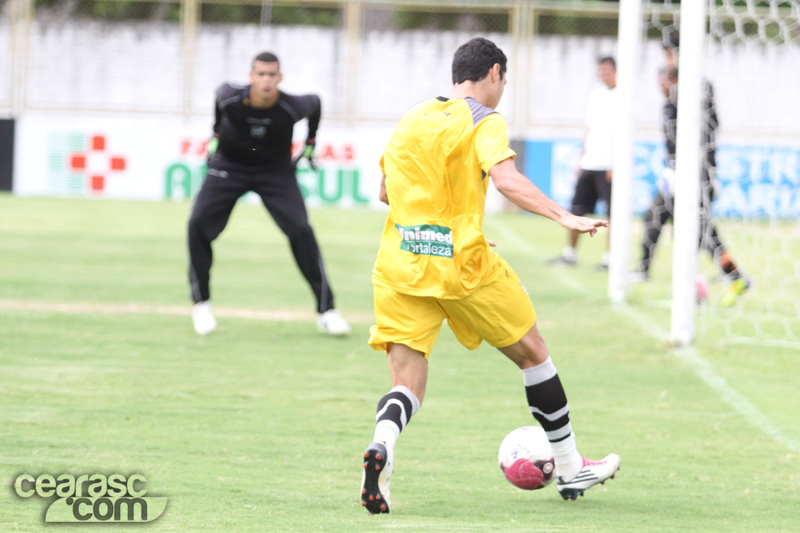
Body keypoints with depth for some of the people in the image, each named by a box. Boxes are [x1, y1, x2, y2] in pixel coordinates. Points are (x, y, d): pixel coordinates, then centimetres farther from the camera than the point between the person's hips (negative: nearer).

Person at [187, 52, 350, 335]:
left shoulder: (292, 107, -26)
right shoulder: (230, 96, -25)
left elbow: (315, 102, -1)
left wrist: (310, 143, 7)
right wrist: (216, 135, 10)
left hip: (275, 170, -1)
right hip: (229, 164, 1)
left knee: (301, 231, -16)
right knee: (198, 224, -15)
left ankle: (326, 310, -5)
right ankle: (201, 304, 3)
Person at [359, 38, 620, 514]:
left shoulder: (411, 120, 15)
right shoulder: (483, 122, -3)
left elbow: (386, 191, 25)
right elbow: (505, 178, -21)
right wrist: (563, 216, -23)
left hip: (399, 265, 4)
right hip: (464, 263, -4)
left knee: (408, 387, 1)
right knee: (533, 353, 17)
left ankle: (382, 446, -33)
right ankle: (571, 469, 25)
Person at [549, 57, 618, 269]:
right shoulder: (595, 96, 17)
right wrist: (581, 159, 17)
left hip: (609, 165, -7)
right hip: (589, 163, 7)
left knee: (614, 212, -4)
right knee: (577, 209, 6)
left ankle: (610, 257, 1)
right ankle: (570, 253, 16)